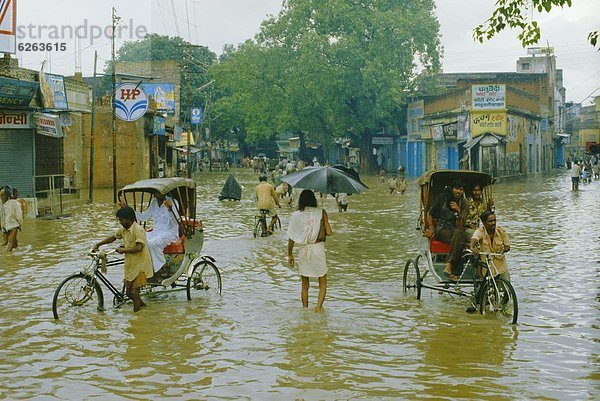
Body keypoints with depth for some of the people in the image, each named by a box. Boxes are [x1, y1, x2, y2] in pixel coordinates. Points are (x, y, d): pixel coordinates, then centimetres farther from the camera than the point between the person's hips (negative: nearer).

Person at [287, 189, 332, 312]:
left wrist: (290, 254, 8)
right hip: (318, 248, -2)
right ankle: (318, 307, -9)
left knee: (305, 284, 14)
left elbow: (291, 237, -1)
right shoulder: (321, 213, -4)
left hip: (303, 251, 2)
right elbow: (329, 232, -8)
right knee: (323, 282, 9)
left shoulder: (296, 215, -1)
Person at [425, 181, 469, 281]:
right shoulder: (442, 198, -1)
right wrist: (431, 227, -3)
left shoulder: (464, 203, -1)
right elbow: (430, 214, 11)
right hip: (441, 229, -1)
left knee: (458, 233, -38)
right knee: (458, 242, -34)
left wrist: (458, 211, -25)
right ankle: (455, 272, -40)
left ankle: (449, 266, -43)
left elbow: (460, 227, -11)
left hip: (455, 229, 1)